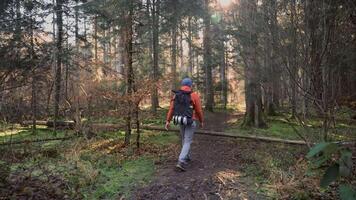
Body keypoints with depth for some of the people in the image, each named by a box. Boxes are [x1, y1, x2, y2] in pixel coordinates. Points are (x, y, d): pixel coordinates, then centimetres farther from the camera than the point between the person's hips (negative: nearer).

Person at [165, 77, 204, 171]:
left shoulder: (176, 95, 0)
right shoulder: (194, 95, -13)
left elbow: (171, 108, -3)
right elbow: (199, 110, -8)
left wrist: (168, 121, -1)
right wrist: (201, 121, 7)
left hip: (180, 120, 5)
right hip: (190, 121, -5)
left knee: (184, 139, 25)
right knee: (187, 142, -2)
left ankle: (187, 157, 39)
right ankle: (181, 162, -14)